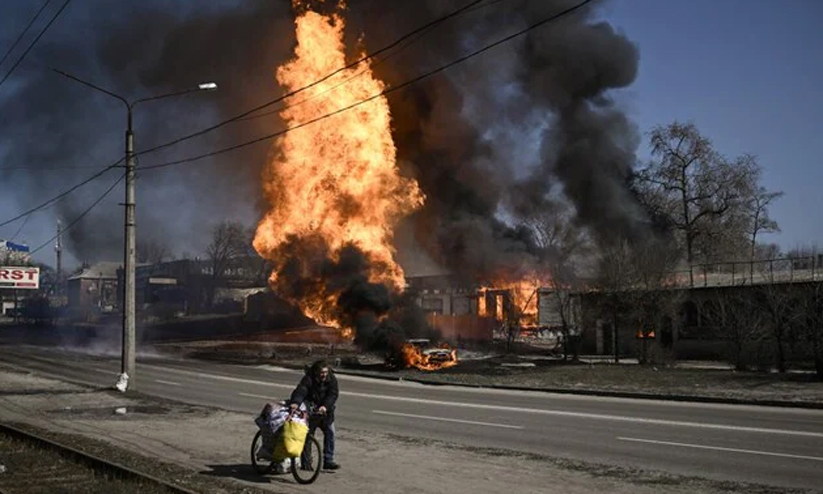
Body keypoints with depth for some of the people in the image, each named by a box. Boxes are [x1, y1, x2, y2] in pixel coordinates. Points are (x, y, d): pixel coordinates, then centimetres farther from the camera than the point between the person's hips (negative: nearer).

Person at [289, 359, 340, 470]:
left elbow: (333, 394, -18)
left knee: (330, 433, -2)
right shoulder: (309, 379, -17)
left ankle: (328, 461, 4)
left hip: (325, 412, 3)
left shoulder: (331, 379, -7)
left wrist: (325, 406, -36)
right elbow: (300, 390, -33)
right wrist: (295, 402, -54)